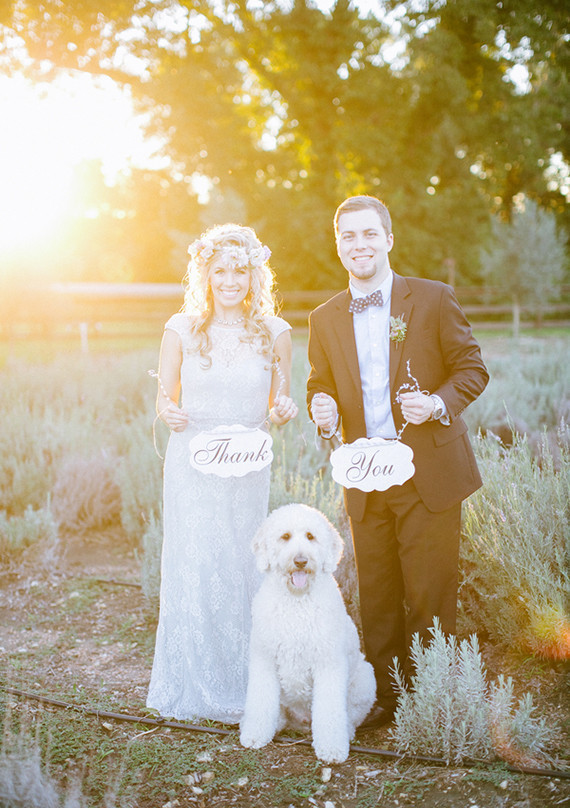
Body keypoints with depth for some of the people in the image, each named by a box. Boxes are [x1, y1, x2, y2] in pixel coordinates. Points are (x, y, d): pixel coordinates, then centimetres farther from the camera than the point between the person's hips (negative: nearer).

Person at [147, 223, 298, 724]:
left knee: (242, 568, 4)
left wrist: (284, 413, -14)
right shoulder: (182, 328, 0)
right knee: (194, 568, 0)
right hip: (192, 464, -1)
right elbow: (164, 398, 5)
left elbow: (279, 404, 8)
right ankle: (193, 687, 16)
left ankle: (241, 687, 21)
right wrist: (169, 413, -17)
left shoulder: (275, 332, 2)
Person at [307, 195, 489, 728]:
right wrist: (321, 408, -8)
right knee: (376, 597, 11)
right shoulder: (325, 319, 8)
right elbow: (320, 385, 16)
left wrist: (439, 403, -17)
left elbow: (472, 368, 1)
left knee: (430, 596, 3)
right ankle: (383, 698, 27)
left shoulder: (433, 299, -1)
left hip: (429, 472, -3)